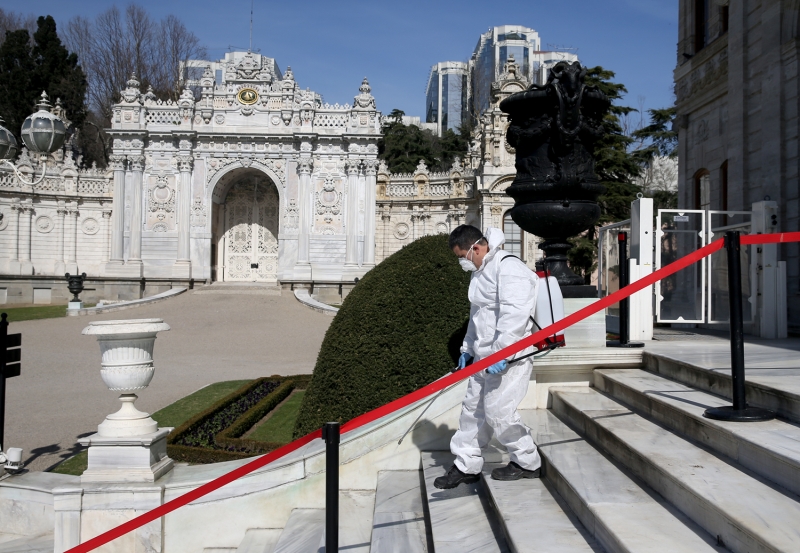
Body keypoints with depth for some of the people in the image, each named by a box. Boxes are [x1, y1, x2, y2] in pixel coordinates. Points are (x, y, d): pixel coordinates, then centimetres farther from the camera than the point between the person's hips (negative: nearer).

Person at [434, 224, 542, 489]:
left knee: (497, 411, -6)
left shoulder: (509, 269, -18)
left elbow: (514, 315, -28)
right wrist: (467, 349, 20)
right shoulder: (481, 272, 14)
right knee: (472, 408, 11)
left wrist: (500, 353, -31)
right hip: (484, 356, 10)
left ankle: (527, 463, 14)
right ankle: (467, 466, 22)